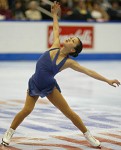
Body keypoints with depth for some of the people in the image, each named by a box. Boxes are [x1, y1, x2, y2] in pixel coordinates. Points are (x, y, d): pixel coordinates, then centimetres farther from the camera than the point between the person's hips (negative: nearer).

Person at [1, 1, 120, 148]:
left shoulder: (69, 62, -12)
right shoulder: (55, 46, -8)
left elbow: (89, 72, -10)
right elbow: (56, 30, 7)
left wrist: (107, 80, -12)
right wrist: (54, 14, 16)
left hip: (50, 87, -1)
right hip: (34, 85, 1)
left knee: (69, 113, 0)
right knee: (27, 110, -14)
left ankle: (88, 135, 16)